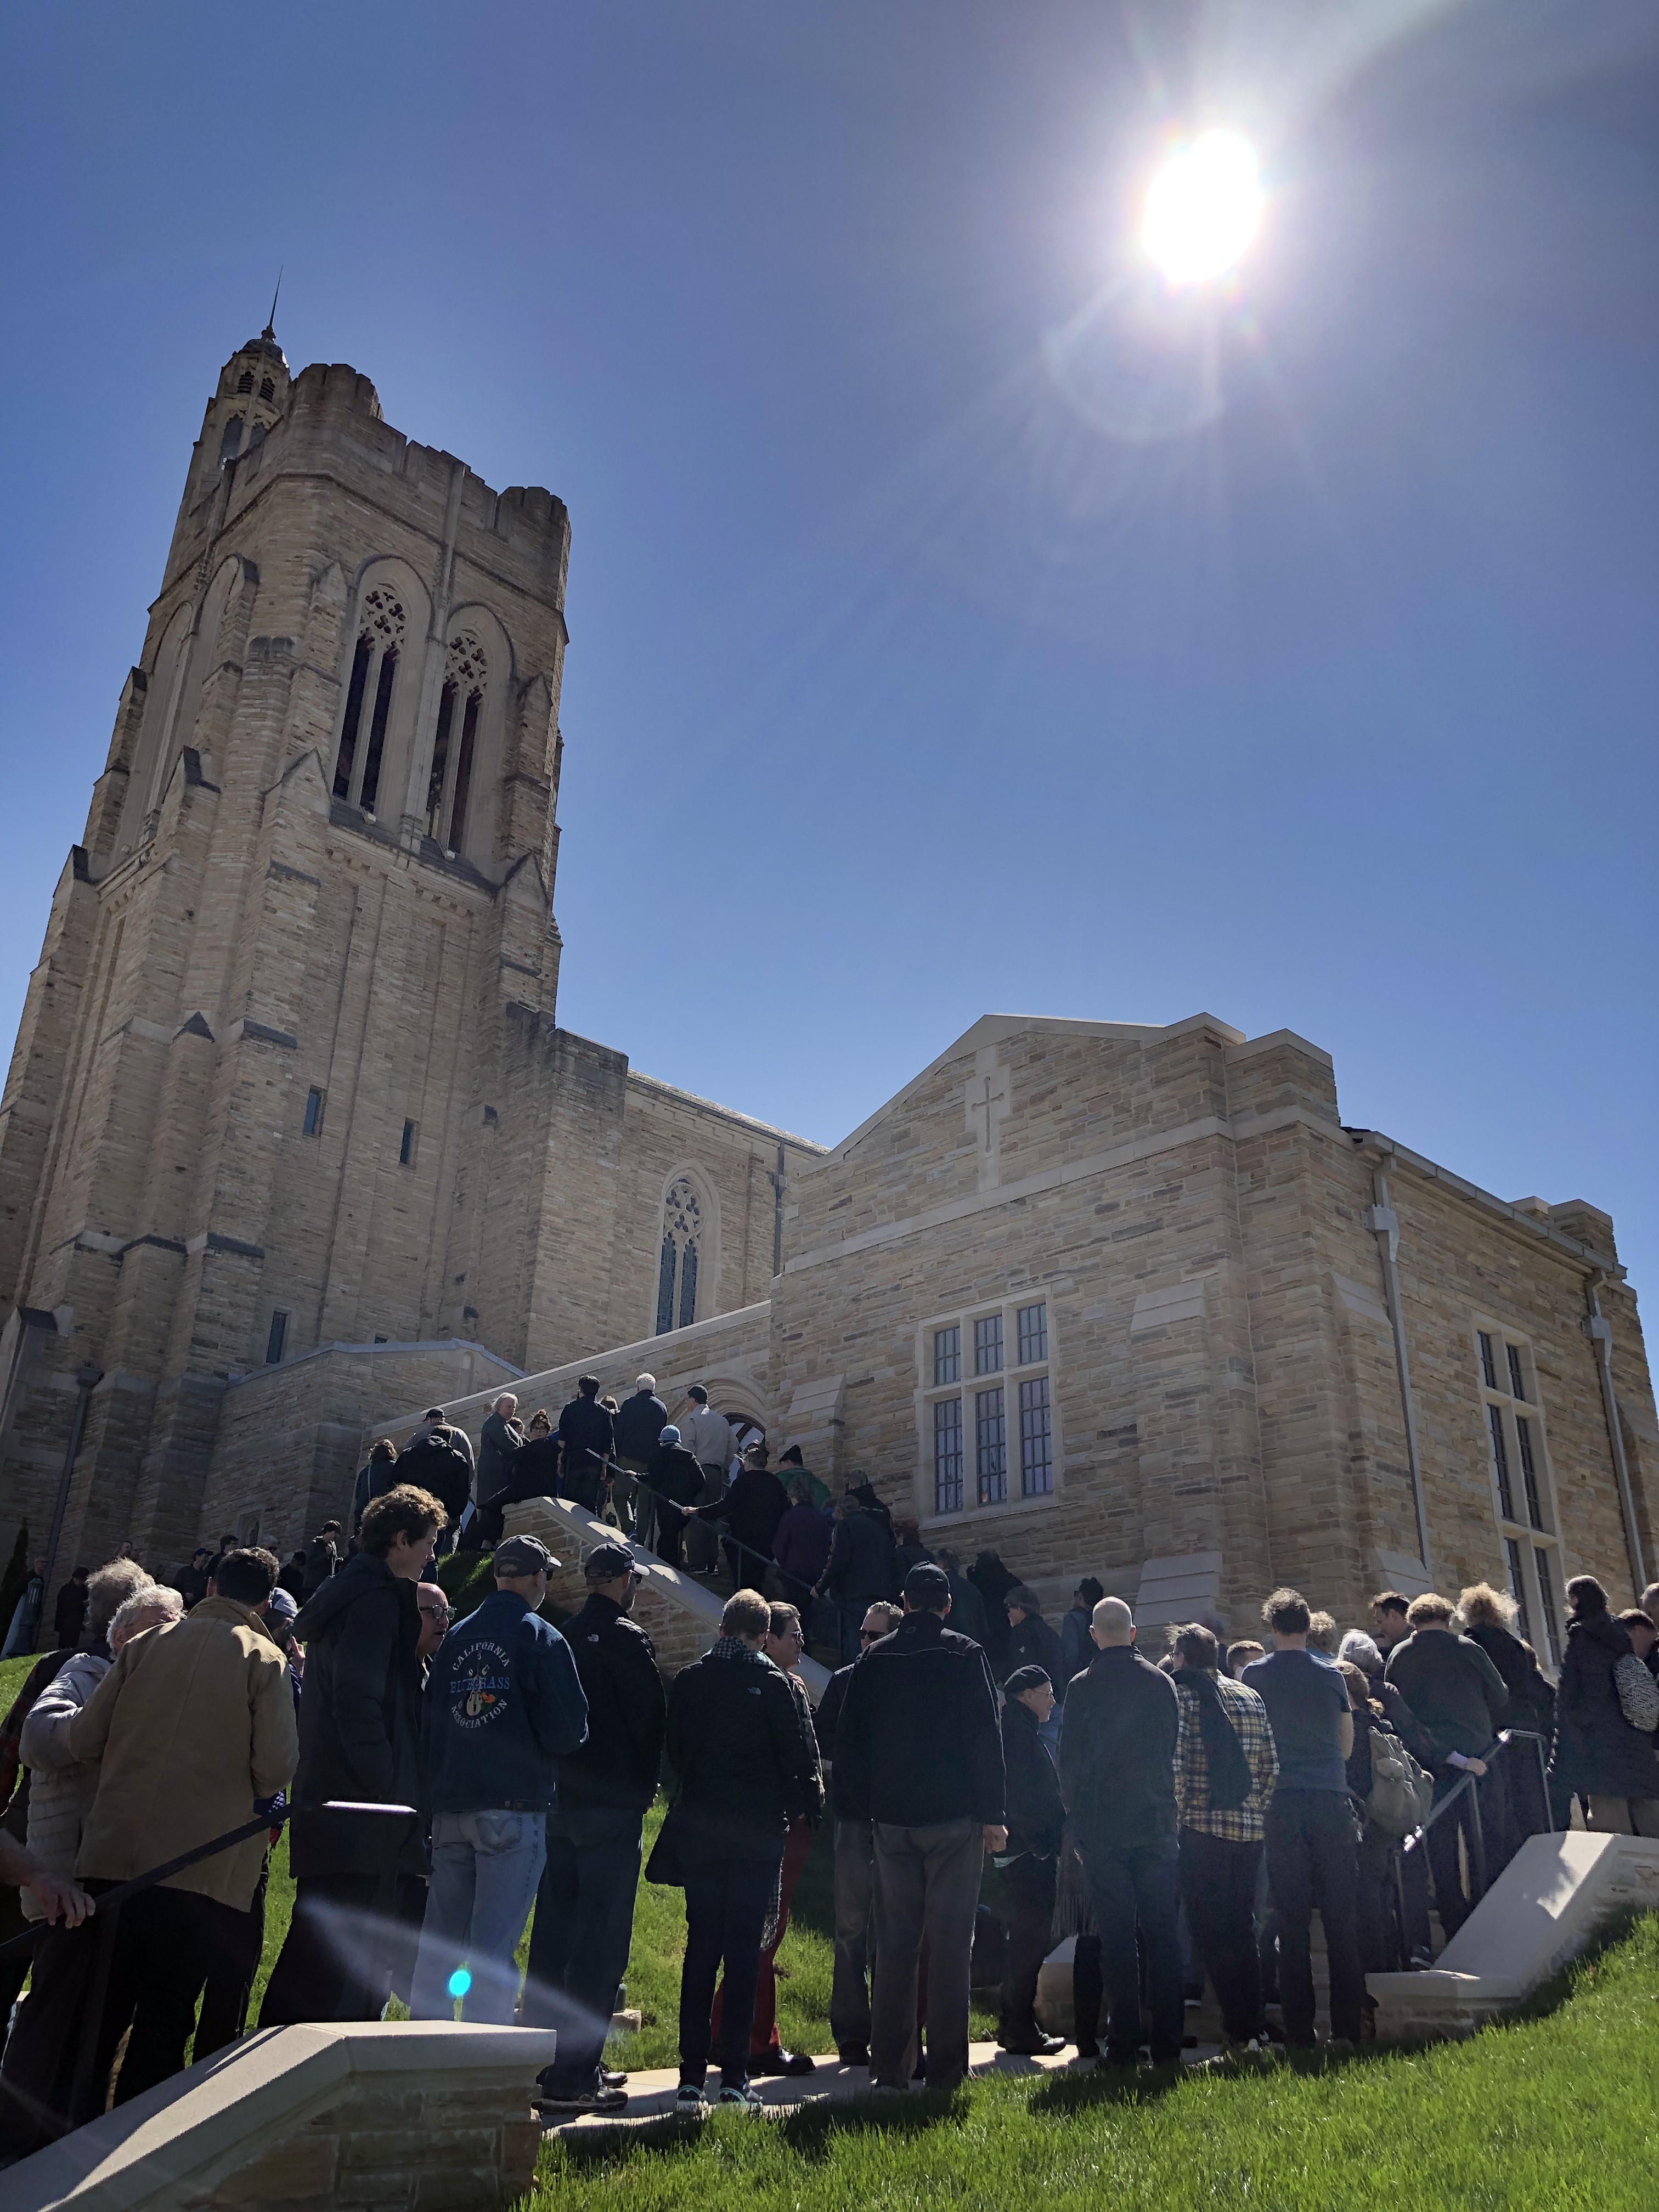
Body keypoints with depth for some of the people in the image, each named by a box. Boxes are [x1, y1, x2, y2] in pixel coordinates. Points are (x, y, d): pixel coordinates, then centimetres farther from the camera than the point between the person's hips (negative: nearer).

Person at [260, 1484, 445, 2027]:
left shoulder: (346, 1593, 18)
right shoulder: (376, 1601, -14)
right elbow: (358, 1704, -23)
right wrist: (386, 1789, -17)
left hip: (327, 1805, 10)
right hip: (359, 1815, -10)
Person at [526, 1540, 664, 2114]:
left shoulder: (562, 1637, 8)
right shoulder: (625, 1638, -12)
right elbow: (651, 1718, -10)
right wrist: (644, 1787, 4)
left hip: (558, 1804, 7)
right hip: (612, 1807, -7)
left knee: (553, 1935, 14)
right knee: (601, 1943, -2)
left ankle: (543, 2062, 23)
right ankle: (575, 2077, -1)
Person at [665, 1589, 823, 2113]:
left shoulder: (687, 1680, 2)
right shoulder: (772, 1684, -9)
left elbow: (674, 1752, 10)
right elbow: (797, 1757, -5)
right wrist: (808, 1803, 12)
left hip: (699, 1827, 3)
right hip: (757, 1830, -3)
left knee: (701, 1946, 9)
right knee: (744, 1948, 4)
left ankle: (691, 2078, 10)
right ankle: (734, 2077, 6)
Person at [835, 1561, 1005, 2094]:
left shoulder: (874, 1658, 6)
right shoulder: (964, 1655, -4)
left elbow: (848, 1739, 8)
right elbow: (985, 1737, -7)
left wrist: (862, 1809, 13)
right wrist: (992, 1814, -4)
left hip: (892, 1819, 3)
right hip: (953, 1816, -3)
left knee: (894, 1944, 10)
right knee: (950, 1943, 2)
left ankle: (890, 2068, 13)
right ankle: (946, 2069, 4)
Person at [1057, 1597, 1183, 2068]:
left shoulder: (1083, 1687, -6)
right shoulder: (1162, 1683, 1)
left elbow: (1069, 1759, -4)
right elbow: (1175, 1749, 7)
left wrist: (1076, 1811, 9)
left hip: (1102, 1825, -2)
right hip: (1157, 1821, 2)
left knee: (1115, 1935, 3)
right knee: (1162, 1931, 8)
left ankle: (1123, 2045, 4)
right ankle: (1167, 2043, 9)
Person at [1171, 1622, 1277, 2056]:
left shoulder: (1180, 1695, -5)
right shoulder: (1251, 1698, 11)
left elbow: (1174, 1761, -15)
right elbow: (1272, 1764, 10)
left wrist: (1177, 1811, -7)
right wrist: (1258, 1808, 16)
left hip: (1203, 1826, -5)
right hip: (1251, 1826, 6)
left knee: (1210, 1930, 2)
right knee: (1243, 1929, 14)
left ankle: (1239, 2031, -1)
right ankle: (1253, 2028, 15)